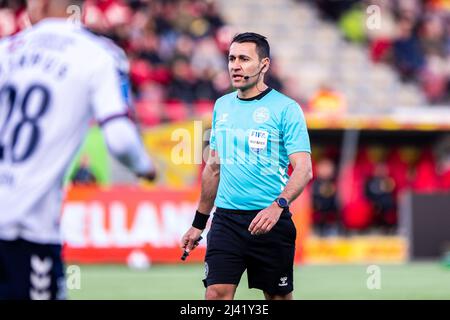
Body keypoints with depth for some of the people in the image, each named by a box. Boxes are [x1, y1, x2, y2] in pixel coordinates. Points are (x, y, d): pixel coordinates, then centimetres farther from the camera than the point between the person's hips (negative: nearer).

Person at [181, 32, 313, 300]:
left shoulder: (285, 108, -6)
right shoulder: (222, 106, 12)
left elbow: (303, 170, -14)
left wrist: (278, 206, -30)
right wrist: (199, 223, 20)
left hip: (270, 220, -4)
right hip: (225, 218, 4)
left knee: (279, 297, 4)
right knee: (217, 293, -9)